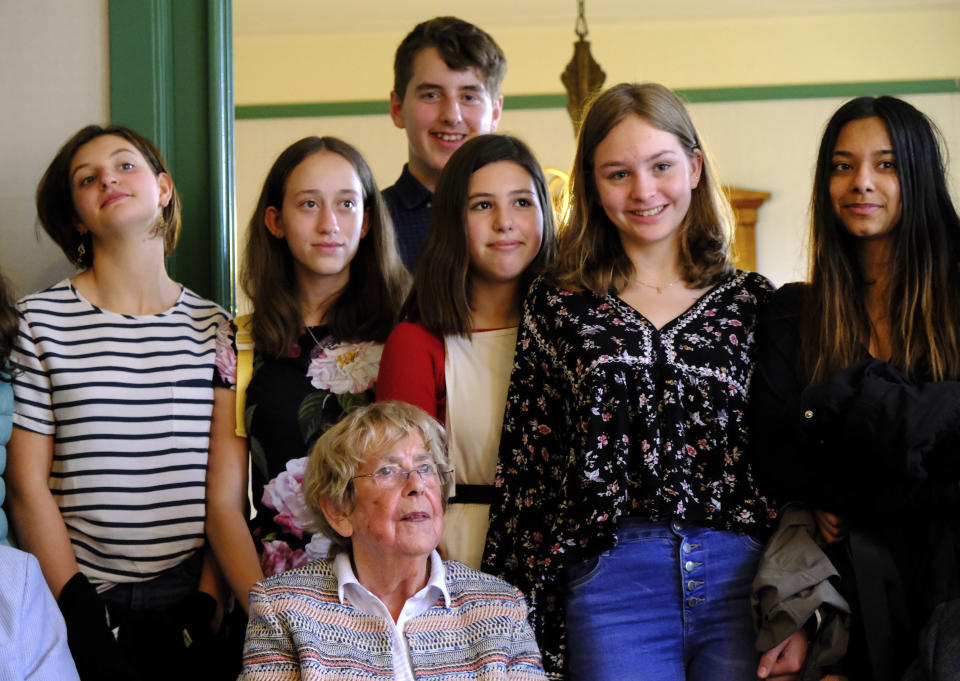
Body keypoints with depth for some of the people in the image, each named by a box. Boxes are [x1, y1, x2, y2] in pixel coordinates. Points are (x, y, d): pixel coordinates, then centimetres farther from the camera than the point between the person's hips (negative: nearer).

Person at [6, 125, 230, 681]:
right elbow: (28, 486, -5)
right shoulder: (41, 321, -2)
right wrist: (84, 622, -8)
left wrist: (205, 609, -5)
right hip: (82, 597, -1)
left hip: (187, 598, 2)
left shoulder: (214, 327, 3)